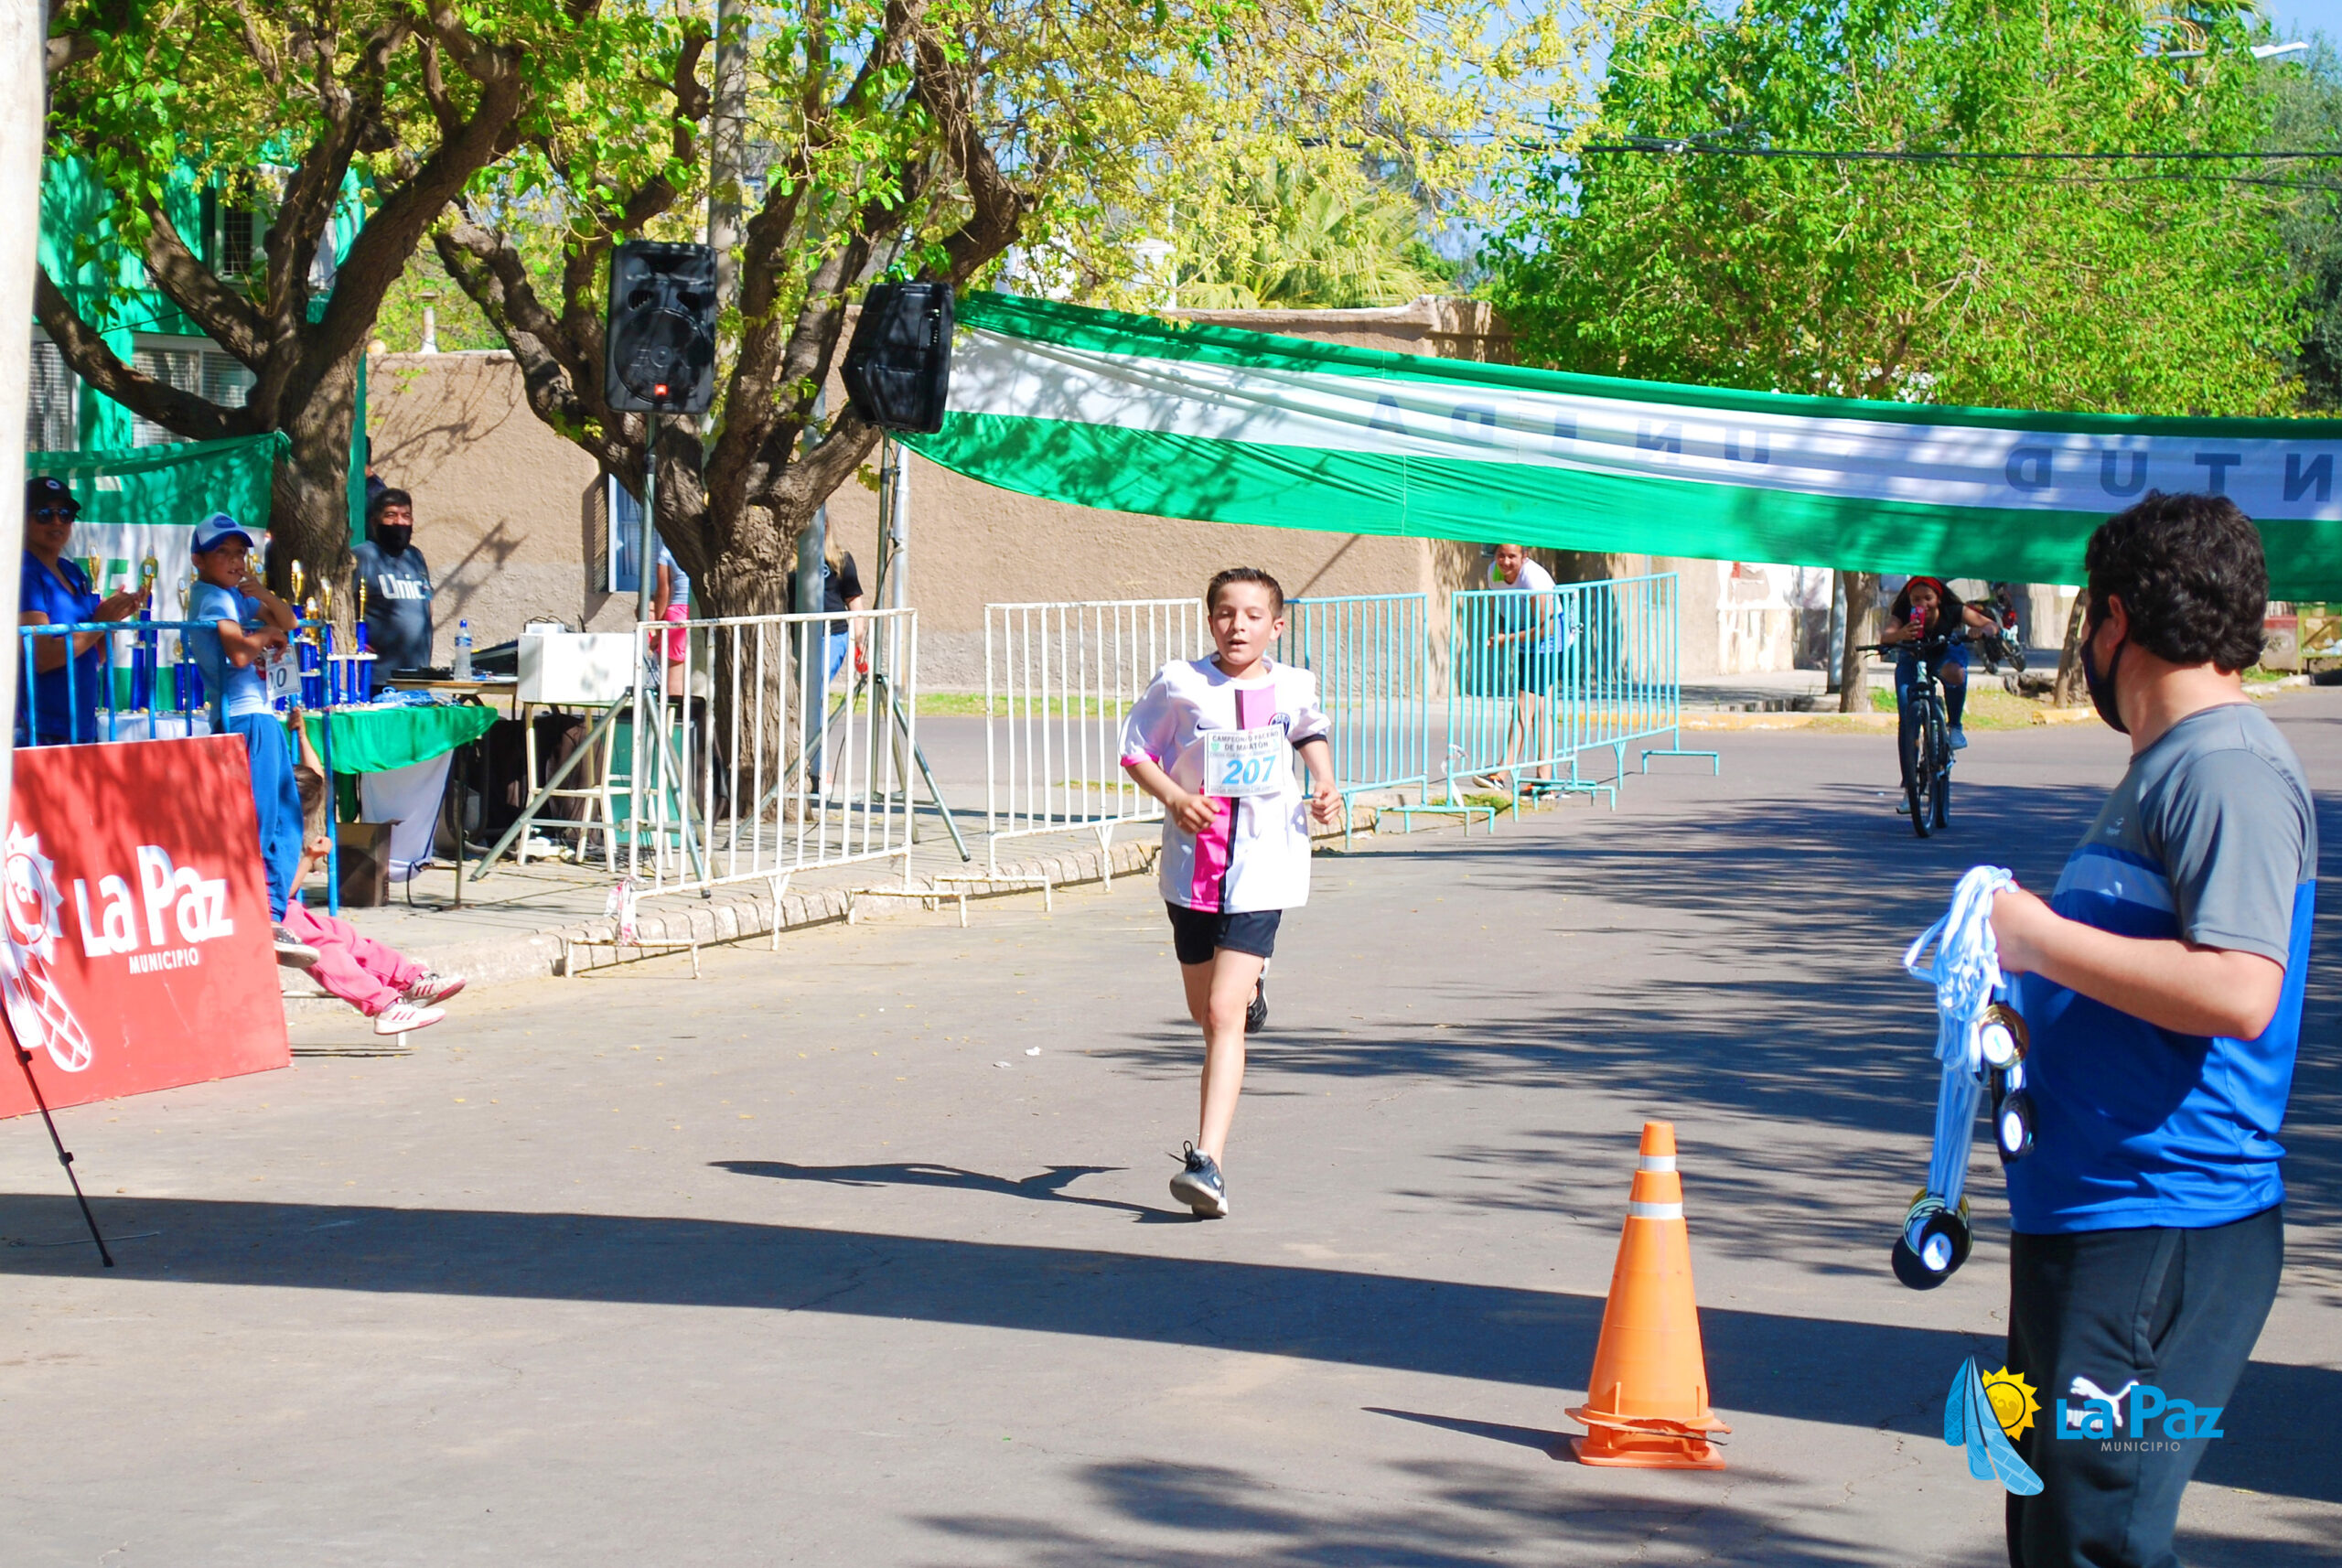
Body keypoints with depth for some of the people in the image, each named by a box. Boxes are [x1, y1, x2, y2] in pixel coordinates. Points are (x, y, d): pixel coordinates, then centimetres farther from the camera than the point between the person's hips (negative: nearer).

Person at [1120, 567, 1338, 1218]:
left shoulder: (1293, 687, 2)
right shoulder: (1180, 683, -5)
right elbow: (1135, 749, 3)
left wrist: (1325, 785, 10)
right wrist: (1174, 798, -13)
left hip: (1261, 870, -2)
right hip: (1193, 865, 2)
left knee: (1223, 1014, -14)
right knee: (1206, 1011, 17)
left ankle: (1206, 1161, -17)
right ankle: (1248, 981, 57)